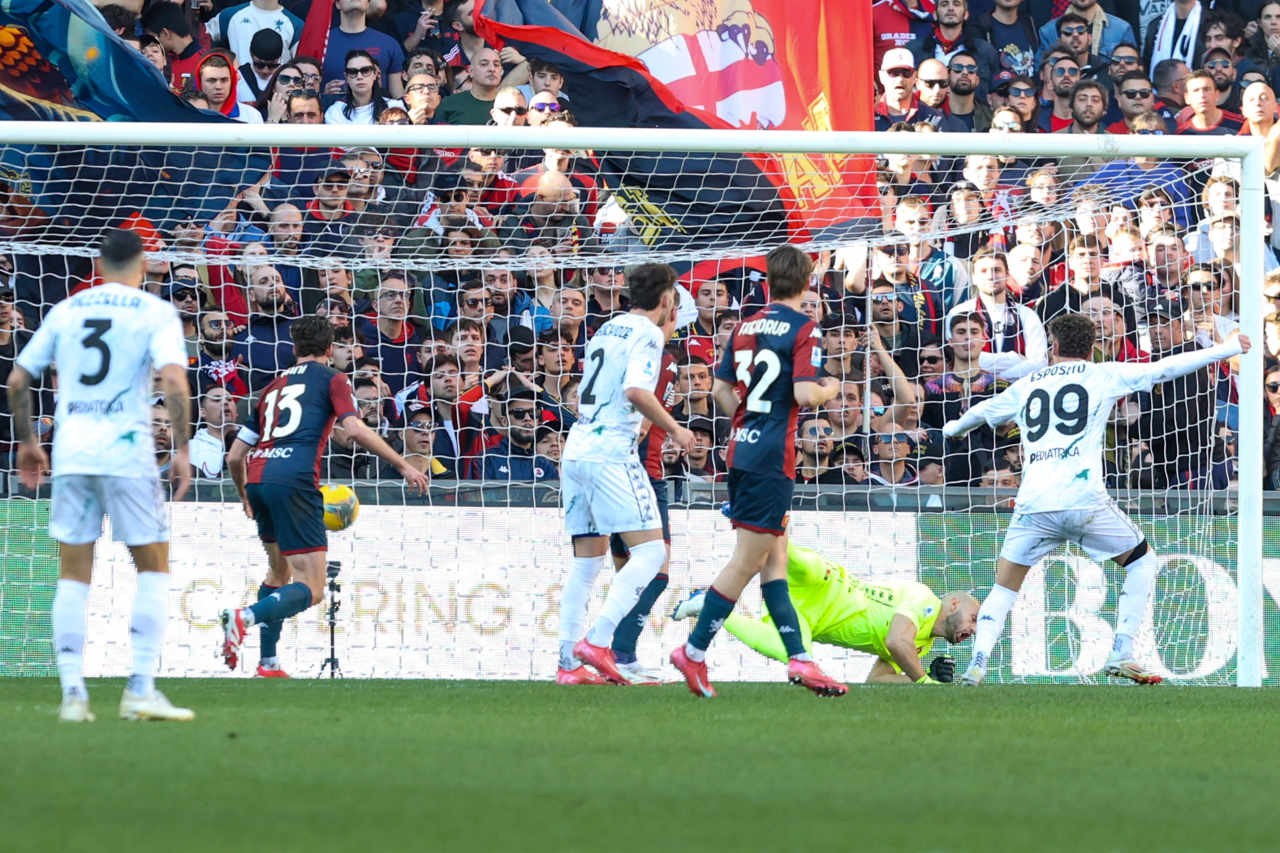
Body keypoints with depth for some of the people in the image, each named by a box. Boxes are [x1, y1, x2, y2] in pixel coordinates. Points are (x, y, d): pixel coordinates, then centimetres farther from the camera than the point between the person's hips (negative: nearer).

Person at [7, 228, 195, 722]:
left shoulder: (65, 311, 13)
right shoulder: (155, 313, 1)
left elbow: (17, 380, 14)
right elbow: (174, 379, -15)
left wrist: (26, 442, 27)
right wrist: (182, 449, -10)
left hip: (70, 454, 3)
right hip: (127, 451, -3)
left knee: (74, 575, 9)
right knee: (153, 568, 7)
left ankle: (72, 694, 2)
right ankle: (141, 690, -3)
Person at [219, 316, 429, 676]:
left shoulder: (273, 387, 27)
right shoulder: (332, 379, 12)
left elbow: (234, 457, 27)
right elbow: (355, 428, -5)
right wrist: (403, 466, 0)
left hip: (258, 476, 6)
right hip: (294, 480, -6)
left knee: (279, 571, 27)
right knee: (311, 589, -7)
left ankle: (268, 664, 20)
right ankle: (244, 617, -31)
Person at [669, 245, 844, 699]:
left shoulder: (747, 325, 11)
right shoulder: (803, 328, -10)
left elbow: (721, 389, 13)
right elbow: (805, 394, -19)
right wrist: (830, 389, 1)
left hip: (742, 449, 8)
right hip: (772, 458, -8)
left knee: (774, 560, 10)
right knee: (747, 563, -3)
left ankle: (799, 658, 10)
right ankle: (694, 652, -2)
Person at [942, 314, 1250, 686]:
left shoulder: (1026, 385, 22)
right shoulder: (1102, 375, 13)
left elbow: (982, 411, 40)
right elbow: (1165, 368, 15)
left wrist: (953, 428, 62)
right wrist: (1228, 349, 25)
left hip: (1032, 503, 2)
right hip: (1084, 500, -2)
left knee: (1004, 590, 14)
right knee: (1143, 563, 18)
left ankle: (977, 664, -10)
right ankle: (1122, 655, 6)